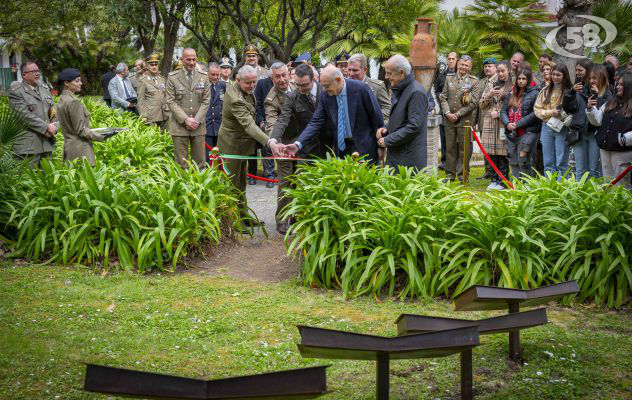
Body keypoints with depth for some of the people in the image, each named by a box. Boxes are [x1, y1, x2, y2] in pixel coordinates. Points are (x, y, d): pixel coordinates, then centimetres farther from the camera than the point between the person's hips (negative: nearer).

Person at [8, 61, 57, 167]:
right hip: (28, 146, -7)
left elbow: (54, 112, 16)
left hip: (47, 145, 7)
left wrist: (53, 128, -3)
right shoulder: (16, 92, -5)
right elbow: (26, 116, -15)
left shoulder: (45, 89, 17)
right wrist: (46, 128, -15)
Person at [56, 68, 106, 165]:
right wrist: (102, 137, -11)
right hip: (80, 151, -10)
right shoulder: (73, 102, -16)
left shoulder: (61, 100, 12)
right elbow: (80, 130, -16)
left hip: (68, 148, 10)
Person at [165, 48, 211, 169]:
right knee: (181, 163, 0)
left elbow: (206, 101, 4)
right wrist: (185, 119, -13)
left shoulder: (203, 77, 8)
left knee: (200, 162, 3)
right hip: (179, 126, -2)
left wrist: (197, 120, -8)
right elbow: (171, 101, -3)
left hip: (198, 126, 2)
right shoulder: (173, 77, 1)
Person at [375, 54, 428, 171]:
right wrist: (387, 130, 6)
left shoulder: (416, 92, -15)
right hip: (395, 156, 9)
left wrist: (388, 140, -15)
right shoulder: (399, 90, 16)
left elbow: (414, 126, -21)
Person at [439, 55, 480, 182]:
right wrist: (447, 113, -7)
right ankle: (450, 173, 15)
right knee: (450, 147, 7)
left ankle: (463, 174, 9)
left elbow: (474, 102, -7)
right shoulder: (449, 79, 11)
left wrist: (458, 114, -11)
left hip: (465, 120, -3)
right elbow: (443, 98, 8)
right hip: (449, 119, 3)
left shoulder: (474, 81, 0)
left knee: (464, 148, 0)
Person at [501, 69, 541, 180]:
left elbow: (535, 113, -12)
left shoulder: (534, 94, -3)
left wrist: (518, 124, -14)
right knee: (513, 161, 7)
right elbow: (503, 111, 13)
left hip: (528, 131, -6)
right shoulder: (511, 94, 16)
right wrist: (507, 123, -8)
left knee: (523, 159, -13)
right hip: (511, 133, 6)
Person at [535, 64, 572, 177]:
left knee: (562, 163, 1)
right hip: (547, 128, 4)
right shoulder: (545, 91, 10)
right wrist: (550, 113, -8)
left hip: (562, 128, -4)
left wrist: (563, 113, -23)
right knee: (548, 162, 11)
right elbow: (537, 109, 6)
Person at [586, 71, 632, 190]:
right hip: (605, 149, 7)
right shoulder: (611, 103, 12)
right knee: (607, 184, 16)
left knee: (621, 185, 2)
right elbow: (598, 120, 13)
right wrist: (590, 109, -2)